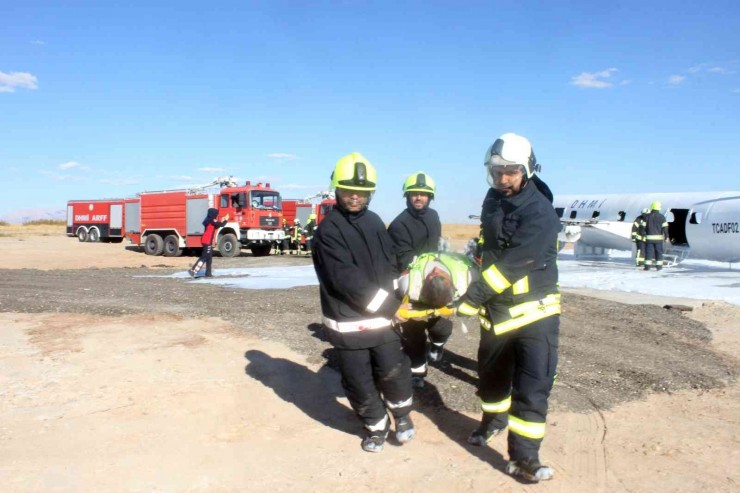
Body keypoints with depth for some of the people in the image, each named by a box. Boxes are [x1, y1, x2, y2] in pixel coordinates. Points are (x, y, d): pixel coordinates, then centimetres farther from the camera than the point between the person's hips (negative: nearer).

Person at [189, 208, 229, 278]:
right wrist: (226, 220, 2)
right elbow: (221, 225, -15)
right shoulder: (211, 220, -12)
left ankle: (208, 273, 16)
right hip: (207, 241, -10)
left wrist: (222, 221, 20)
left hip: (207, 241, 10)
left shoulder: (209, 220, 14)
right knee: (204, 257, -10)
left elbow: (215, 226, 26)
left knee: (209, 258, 12)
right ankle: (193, 270, -14)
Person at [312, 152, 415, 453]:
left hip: (381, 315, 4)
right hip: (347, 320, -4)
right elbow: (346, 277, -19)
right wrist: (389, 305, -16)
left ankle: (402, 415, 27)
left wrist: (393, 302, -2)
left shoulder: (374, 222, 9)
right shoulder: (328, 229, -11)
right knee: (359, 381, 7)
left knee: (393, 371, -2)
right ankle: (376, 426, 31)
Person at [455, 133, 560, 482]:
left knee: (532, 387, -5)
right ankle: (494, 420, 46)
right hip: (496, 309, 7)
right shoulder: (493, 200, 3)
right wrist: (477, 297, 13)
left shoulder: (540, 212, -22)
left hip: (534, 311, -7)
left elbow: (512, 264, -28)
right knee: (491, 373, 21)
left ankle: (524, 456, 8)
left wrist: (470, 299, -28)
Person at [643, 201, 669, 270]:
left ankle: (647, 266, -3)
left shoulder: (647, 216, -1)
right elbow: (665, 227, -4)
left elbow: (644, 226, -1)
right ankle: (659, 266, 9)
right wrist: (666, 236, 2)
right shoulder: (662, 217, -3)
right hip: (659, 237, 0)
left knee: (649, 251, 2)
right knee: (659, 252, 8)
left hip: (649, 237, 0)